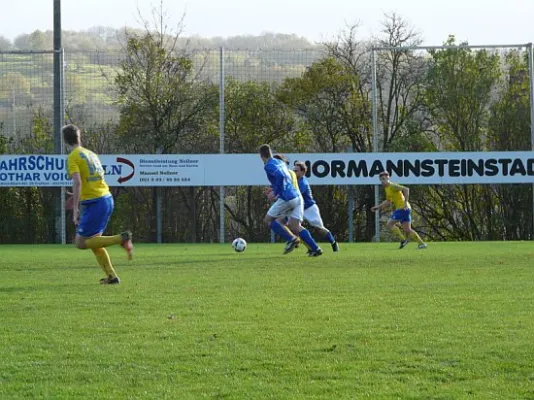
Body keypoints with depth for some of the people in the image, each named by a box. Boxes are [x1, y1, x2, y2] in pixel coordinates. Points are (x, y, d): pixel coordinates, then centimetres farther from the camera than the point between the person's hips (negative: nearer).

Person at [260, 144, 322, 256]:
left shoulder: (268, 166, -6)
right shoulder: (280, 162, 21)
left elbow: (280, 175, -24)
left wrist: (277, 192, -13)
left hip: (286, 198, -8)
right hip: (297, 197, 8)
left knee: (268, 219, 9)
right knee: (295, 226, 7)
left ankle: (291, 239, -5)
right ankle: (316, 249, -6)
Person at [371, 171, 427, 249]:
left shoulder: (392, 186, -10)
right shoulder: (387, 188, 19)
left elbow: (406, 189, -21)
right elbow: (388, 202, 31)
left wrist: (405, 202, -25)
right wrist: (378, 207, 26)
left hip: (403, 208, -9)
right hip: (403, 209, 9)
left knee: (390, 224, -4)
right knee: (408, 230, 6)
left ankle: (403, 240, -5)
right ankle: (422, 243, 4)